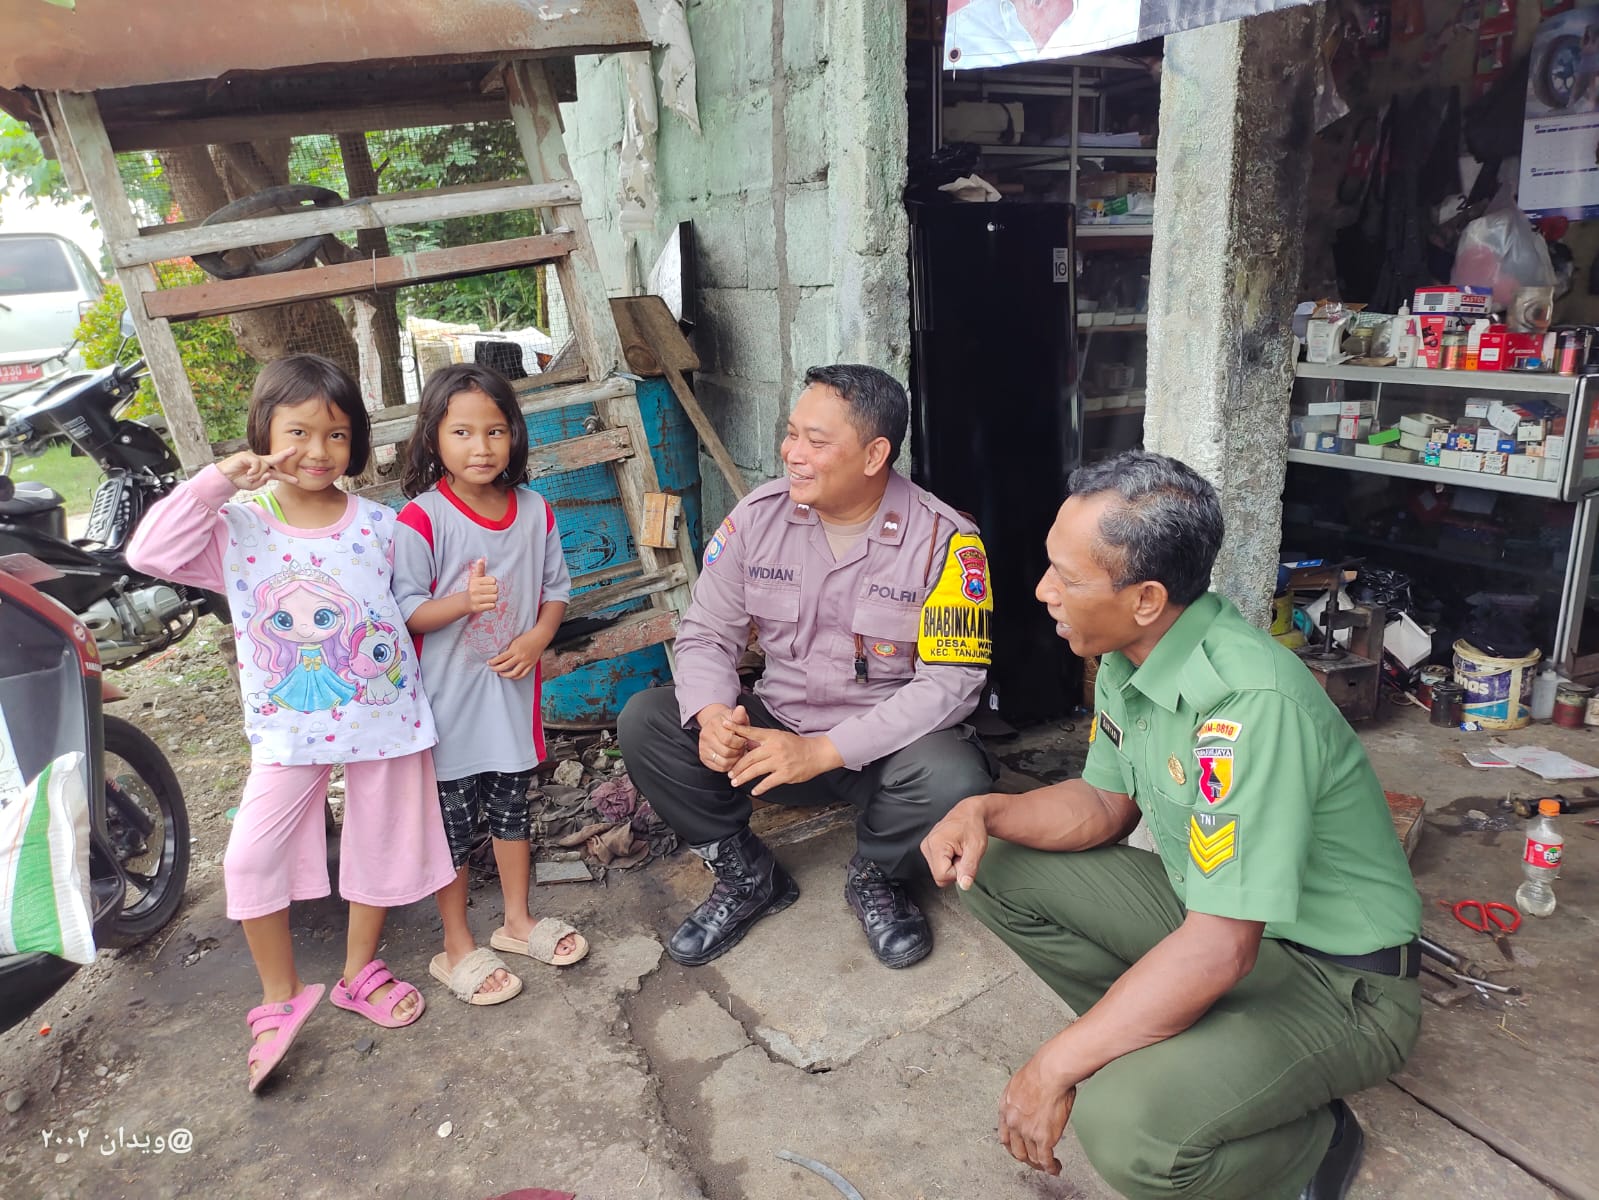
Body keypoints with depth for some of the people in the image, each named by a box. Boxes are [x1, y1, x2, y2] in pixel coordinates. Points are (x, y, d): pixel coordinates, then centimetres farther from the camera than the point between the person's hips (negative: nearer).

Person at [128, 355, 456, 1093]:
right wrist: (216, 480, -23)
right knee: (252, 855, -4)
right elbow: (150, 553, -19)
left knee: (380, 842, 13)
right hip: (288, 728, 0)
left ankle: (360, 974, 37)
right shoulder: (237, 529, -6)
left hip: (382, 717, 1)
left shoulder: (378, 525, -4)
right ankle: (280, 997, 19)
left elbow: (408, 607, 4)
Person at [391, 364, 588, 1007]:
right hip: (448, 701, -4)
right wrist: (462, 601, -32)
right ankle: (457, 946, 28)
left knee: (513, 806, 20)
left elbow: (556, 586, 7)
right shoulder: (420, 519, -16)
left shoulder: (535, 510, -2)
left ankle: (518, 921, 39)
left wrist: (538, 637, -11)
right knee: (453, 822, 10)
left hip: (513, 690, 4)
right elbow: (401, 611, -15)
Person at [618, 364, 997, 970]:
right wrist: (713, 716, -24)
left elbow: (950, 679, -21)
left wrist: (821, 752, -28)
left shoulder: (945, 539, -16)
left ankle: (875, 878, 3)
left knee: (951, 778, -35)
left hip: (886, 742, -3)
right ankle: (747, 875, 6)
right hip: (775, 728, 3)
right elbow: (705, 635, 0)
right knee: (644, 720, -15)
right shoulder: (758, 515, -5)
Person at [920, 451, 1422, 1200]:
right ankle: (1163, 1045, 9)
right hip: (1210, 913, 8)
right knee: (999, 870, 1)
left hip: (1337, 978, -8)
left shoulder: (1251, 702, -33)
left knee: (1125, 1127, -31)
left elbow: (1221, 949, -33)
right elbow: (1106, 803, 8)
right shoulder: (1130, 657, -5)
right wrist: (986, 813, -11)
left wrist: (1055, 1069, -26)